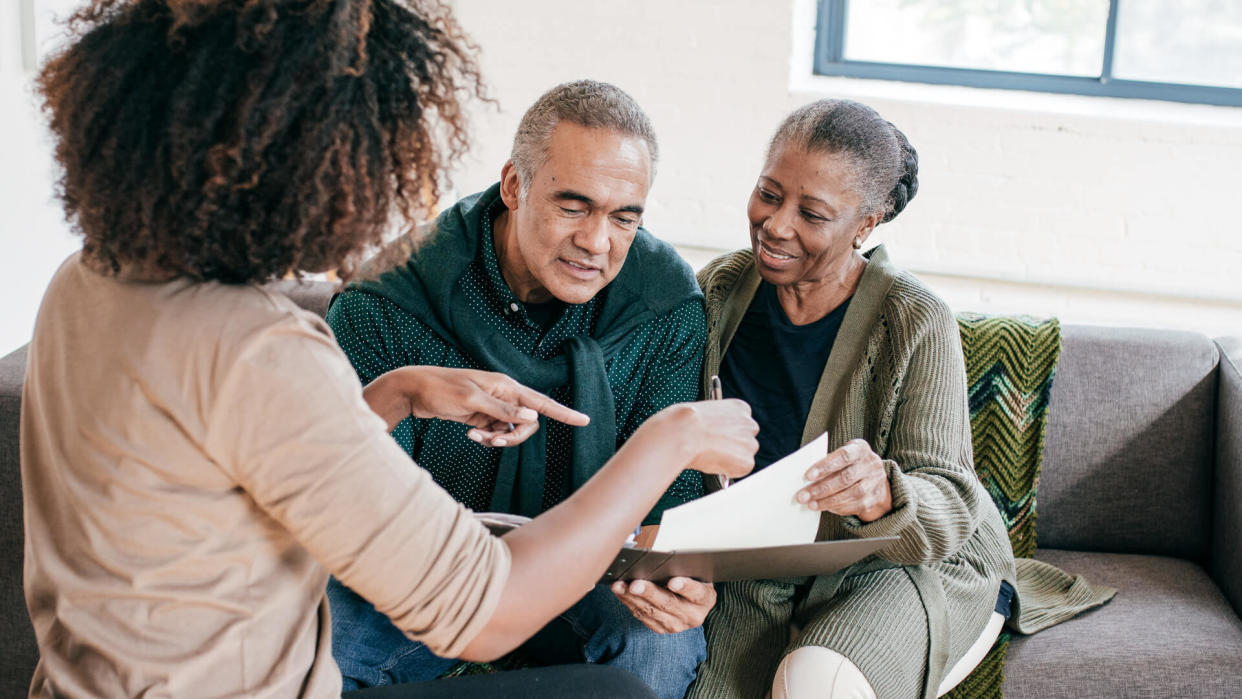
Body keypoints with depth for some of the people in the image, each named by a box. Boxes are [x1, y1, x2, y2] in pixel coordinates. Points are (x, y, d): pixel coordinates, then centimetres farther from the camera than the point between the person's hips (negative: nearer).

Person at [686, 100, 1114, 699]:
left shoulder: (917, 324, -16)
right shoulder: (719, 290, -3)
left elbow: (947, 507, -18)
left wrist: (884, 497, -41)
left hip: (919, 563, -3)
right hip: (758, 572, 3)